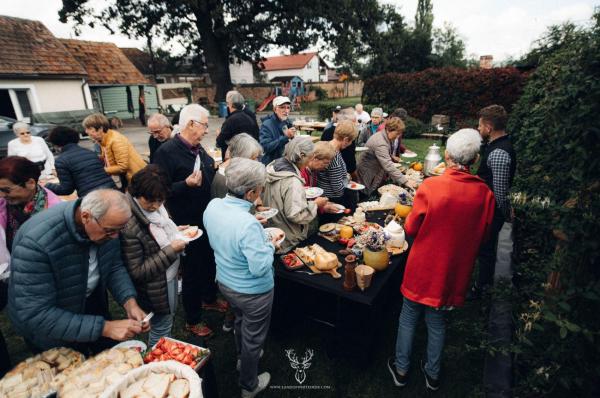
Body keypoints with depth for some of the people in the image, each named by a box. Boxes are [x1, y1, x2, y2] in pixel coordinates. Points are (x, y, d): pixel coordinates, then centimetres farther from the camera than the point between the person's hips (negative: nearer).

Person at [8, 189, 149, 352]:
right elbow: (36, 315, -35)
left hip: (93, 304, 5)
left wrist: (129, 302, -23)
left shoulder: (107, 224, -21)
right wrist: (104, 327, -38)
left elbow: (115, 267, -7)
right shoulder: (36, 241, -37)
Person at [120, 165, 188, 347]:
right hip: (156, 288, -8)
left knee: (170, 316, 29)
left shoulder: (154, 207, -8)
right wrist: (171, 250, -29)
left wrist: (175, 231, -5)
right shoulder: (129, 227, -32)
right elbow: (137, 272, -26)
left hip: (170, 275, 8)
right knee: (161, 327, 15)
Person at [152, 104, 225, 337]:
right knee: (192, 271, 9)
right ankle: (192, 320, 30)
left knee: (210, 263, 24)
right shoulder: (167, 152, -19)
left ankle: (209, 299, 50)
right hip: (187, 225, -8)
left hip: (208, 219, 8)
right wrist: (187, 184, -33)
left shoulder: (199, 150, 6)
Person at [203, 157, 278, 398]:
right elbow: (260, 268, -30)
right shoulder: (248, 225, -37)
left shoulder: (212, 206, -14)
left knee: (240, 320, 34)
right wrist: (270, 245, -14)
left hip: (225, 282, 7)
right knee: (253, 338, 19)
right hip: (252, 293, -7)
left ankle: (242, 357, 62)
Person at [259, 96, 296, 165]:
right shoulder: (266, 125, -12)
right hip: (271, 163, -6)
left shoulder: (288, 123, 7)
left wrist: (292, 136, -7)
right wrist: (285, 137, -25)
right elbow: (265, 147, -25)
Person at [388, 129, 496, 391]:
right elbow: (483, 235, 1)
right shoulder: (484, 193, -13)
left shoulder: (430, 186, -22)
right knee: (437, 322, 22)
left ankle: (401, 369, 36)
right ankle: (432, 374, 42)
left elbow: (411, 229, -12)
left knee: (409, 318, 18)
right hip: (454, 270, 3)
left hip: (423, 266, -3)